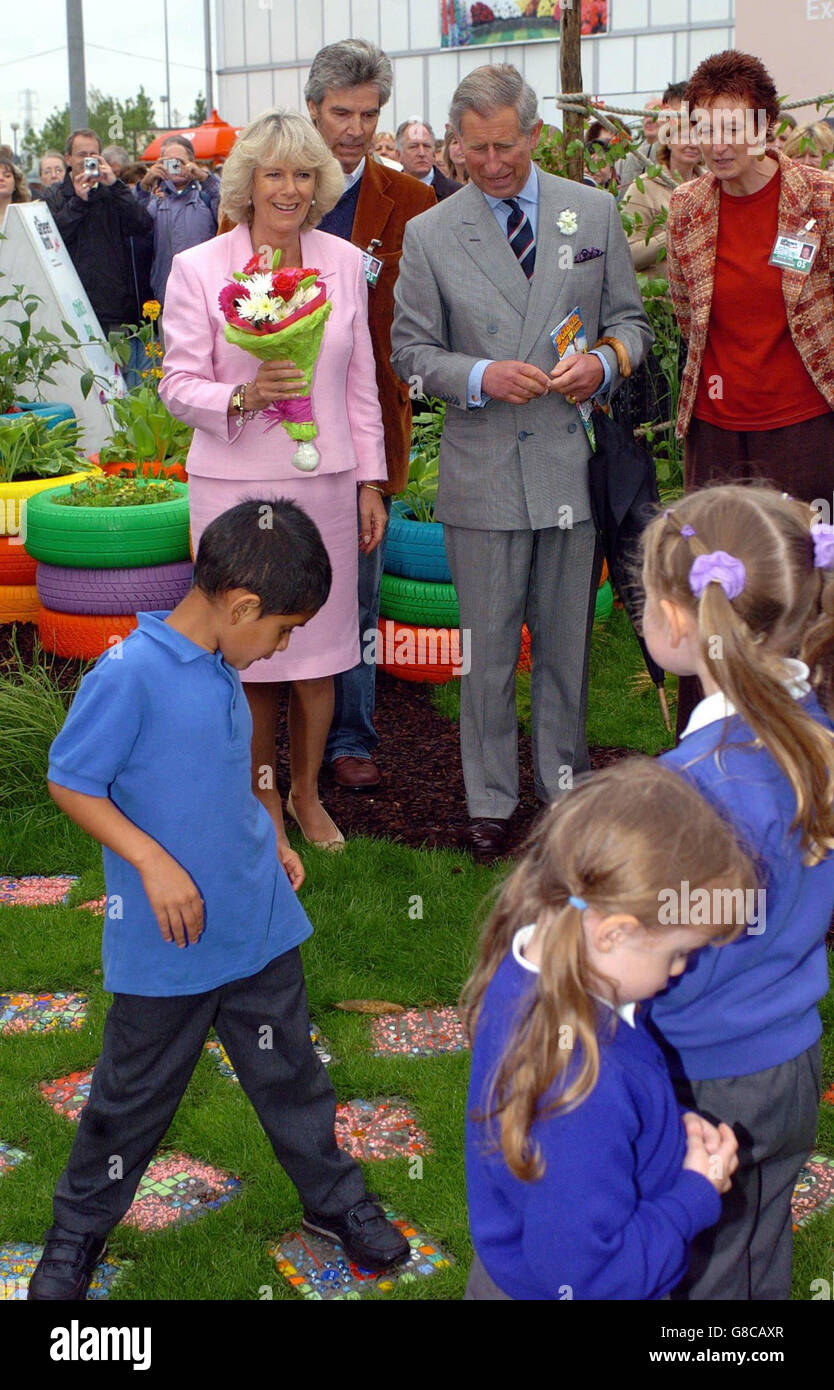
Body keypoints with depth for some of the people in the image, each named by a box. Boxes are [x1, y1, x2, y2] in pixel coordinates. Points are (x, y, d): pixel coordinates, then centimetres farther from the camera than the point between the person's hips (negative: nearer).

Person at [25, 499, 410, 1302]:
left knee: (288, 1072, 19)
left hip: (258, 926, 6)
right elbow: (70, 783, -17)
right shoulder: (130, 674, -22)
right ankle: (77, 1232, 33)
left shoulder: (221, 668, 3)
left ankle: (334, 1201, 38)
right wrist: (154, 862, -22)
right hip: (166, 945, -6)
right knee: (134, 1097, 11)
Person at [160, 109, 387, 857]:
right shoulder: (198, 269, -5)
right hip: (236, 485, -2)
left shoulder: (344, 261, 5)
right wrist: (245, 397, -22)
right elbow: (178, 384, -3)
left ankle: (306, 793, 30)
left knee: (317, 655, 8)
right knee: (250, 658, 3)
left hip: (325, 483, 3)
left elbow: (361, 381, 10)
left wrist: (371, 481, 9)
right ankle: (265, 809, 23)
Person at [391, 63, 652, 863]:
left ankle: (564, 787, 27)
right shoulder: (429, 235, 2)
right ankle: (490, 800, 20)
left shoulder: (594, 213, 6)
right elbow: (411, 352, 3)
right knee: (488, 647, 5)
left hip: (574, 461, 2)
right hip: (482, 469, -1)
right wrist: (481, 376, -15)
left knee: (567, 641, 11)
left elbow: (630, 318, 11)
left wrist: (606, 361, -11)